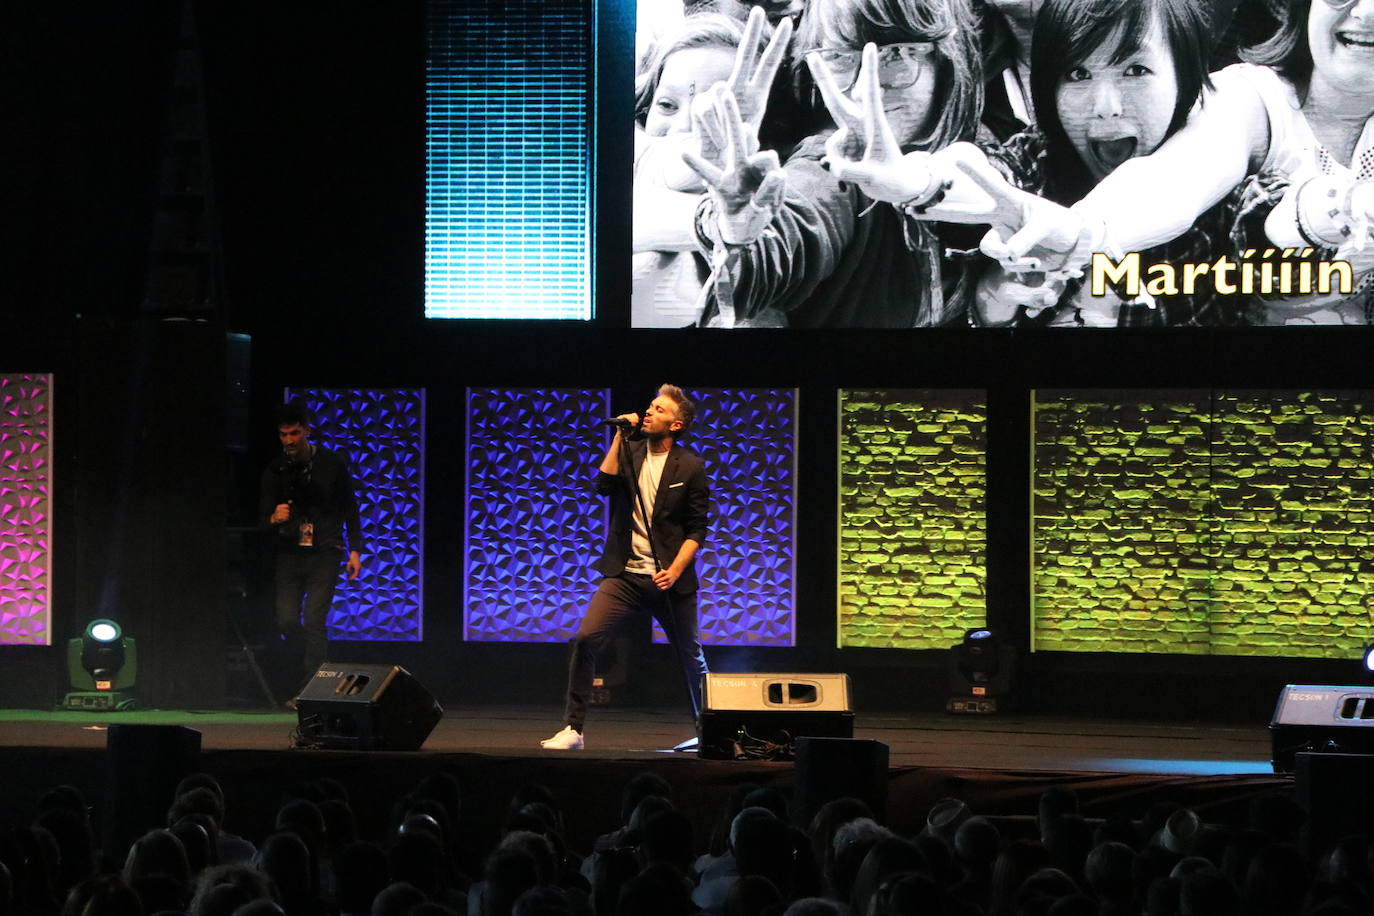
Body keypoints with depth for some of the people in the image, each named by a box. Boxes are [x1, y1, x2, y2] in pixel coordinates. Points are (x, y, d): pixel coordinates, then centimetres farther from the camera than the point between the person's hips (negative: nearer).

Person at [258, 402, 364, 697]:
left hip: (324, 553, -2)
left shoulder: (332, 463, 1)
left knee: (314, 619, -13)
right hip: (290, 553, 2)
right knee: (286, 620, -4)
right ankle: (292, 680, 18)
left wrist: (355, 550, 2)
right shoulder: (276, 470, 3)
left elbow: (349, 507, 8)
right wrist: (273, 519, -22)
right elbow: (263, 513, 3)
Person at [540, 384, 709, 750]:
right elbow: (604, 485, -9)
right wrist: (620, 437, -9)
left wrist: (675, 570, -14)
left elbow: (697, 527, -2)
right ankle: (572, 729, -9)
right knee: (585, 639, -15)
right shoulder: (630, 452, 9)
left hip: (668, 579, -2)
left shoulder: (690, 467, -1)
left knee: (691, 656, 9)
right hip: (624, 575, 2)